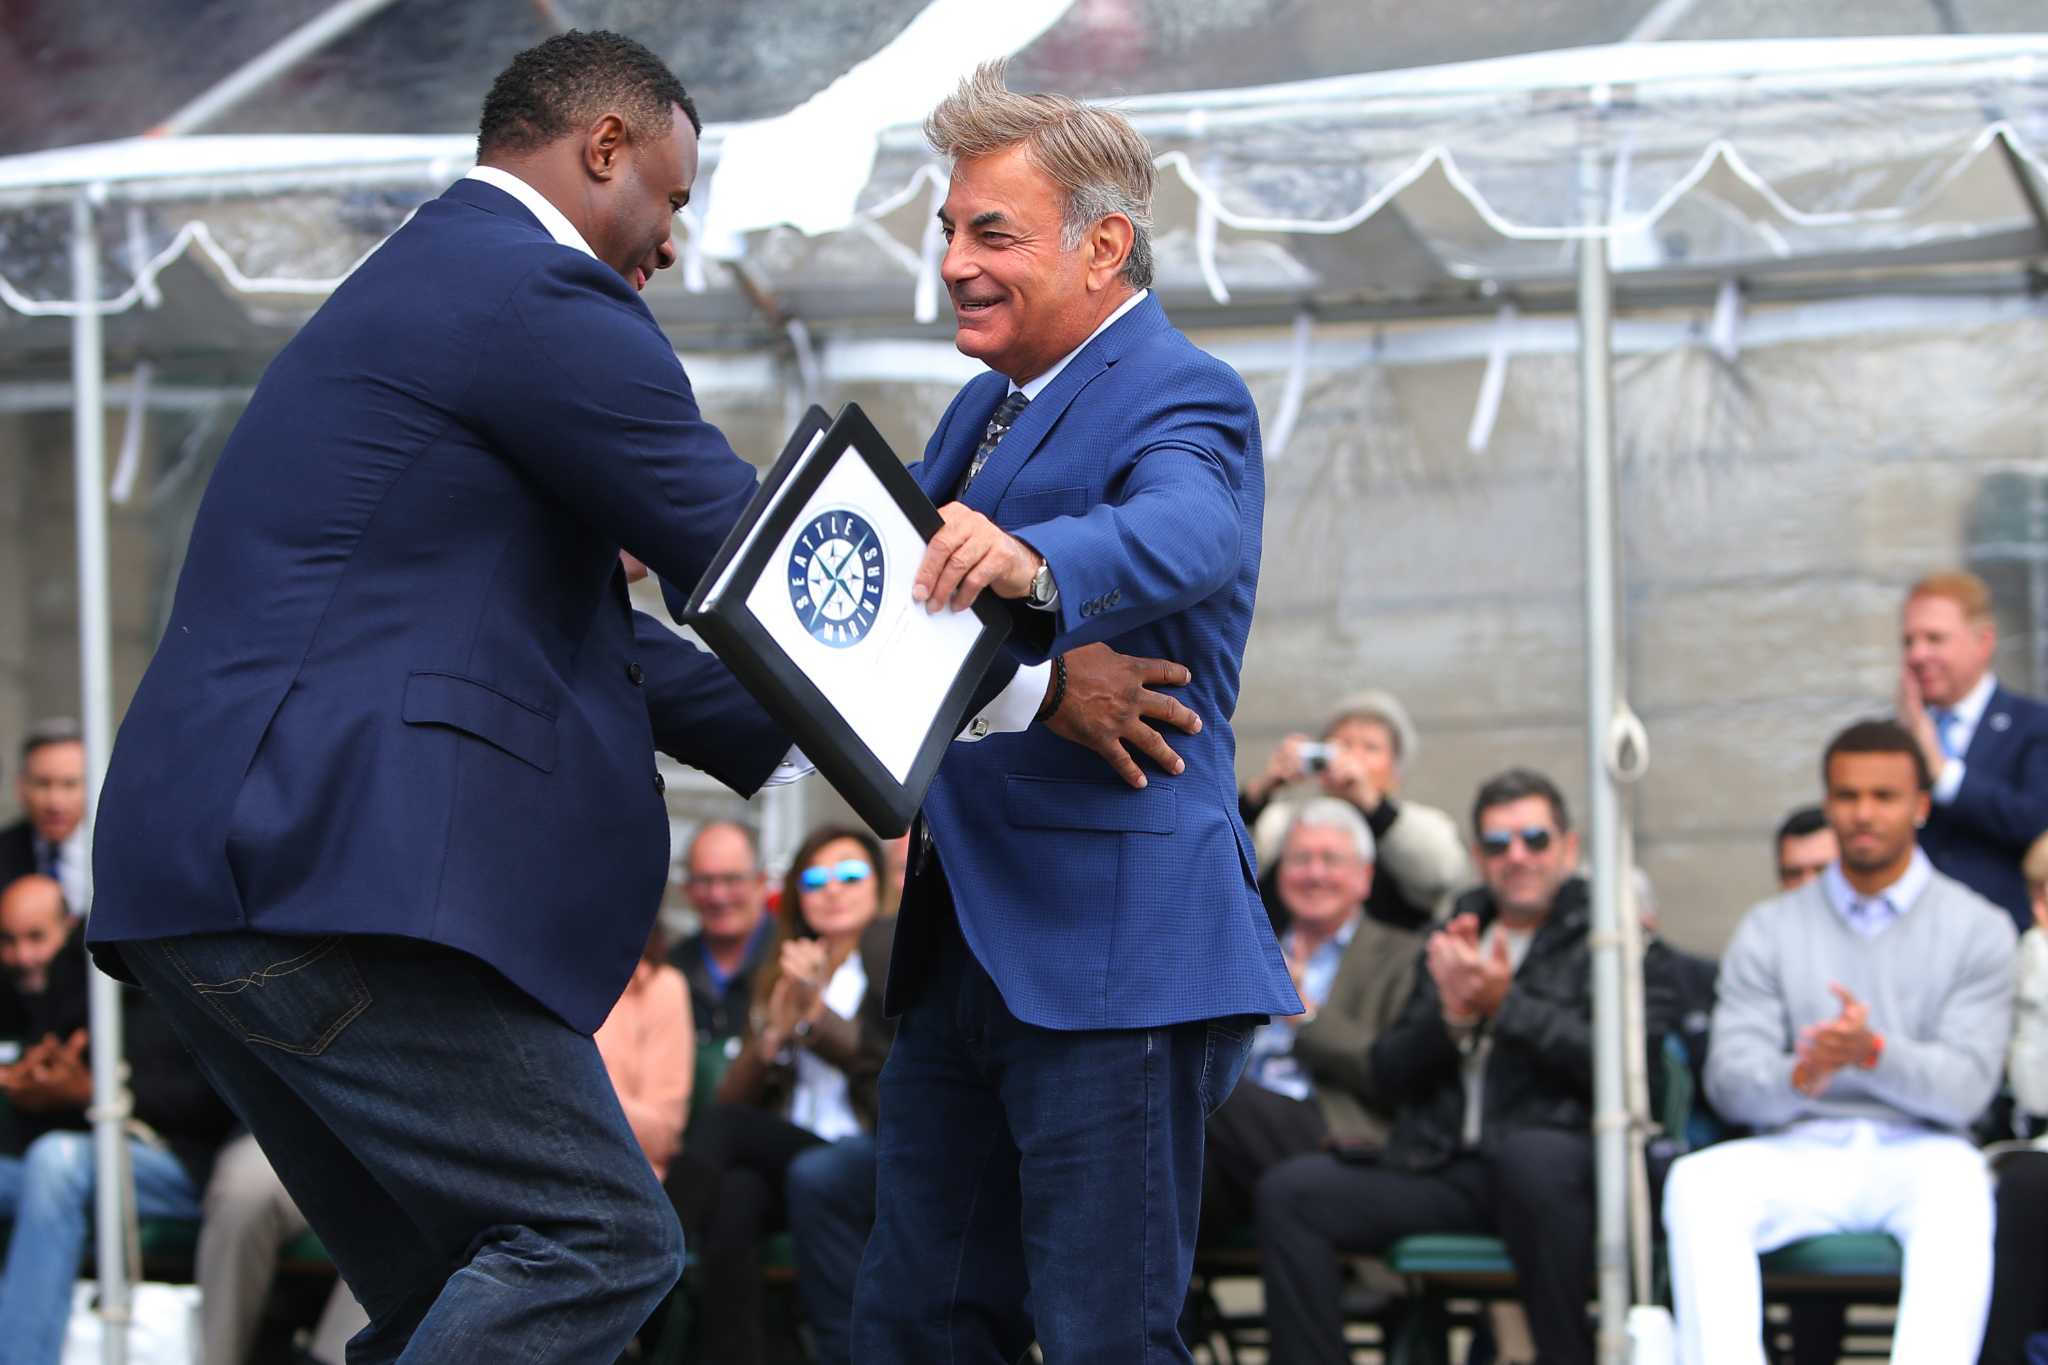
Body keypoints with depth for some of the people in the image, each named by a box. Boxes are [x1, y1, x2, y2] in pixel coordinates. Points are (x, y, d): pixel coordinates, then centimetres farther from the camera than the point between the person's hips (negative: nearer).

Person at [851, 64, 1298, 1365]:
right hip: (967, 949, 9)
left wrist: (1033, 562, -52)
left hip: (1114, 949, -9)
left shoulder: (1182, 397, -10)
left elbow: (1187, 536, -30)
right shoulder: (987, 409, 20)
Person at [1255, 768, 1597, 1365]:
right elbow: (1390, 1070, 15)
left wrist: (1506, 1004, -11)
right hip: (1442, 1169, 5)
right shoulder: (1454, 938, 23)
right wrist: (1452, 1015, -3)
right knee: (1288, 1192, -15)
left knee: (1532, 1156, -41)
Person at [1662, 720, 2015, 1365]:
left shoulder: (1977, 929, 8)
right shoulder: (1769, 930, 13)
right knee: (1697, 1184, -30)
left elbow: (1966, 1087, -4)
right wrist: (1798, 1077, -22)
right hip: (1798, 1151, 2)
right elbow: (1731, 1081, 2)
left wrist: (1873, 1052, -24)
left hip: (1915, 1150, -2)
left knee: (1957, 1181, -38)